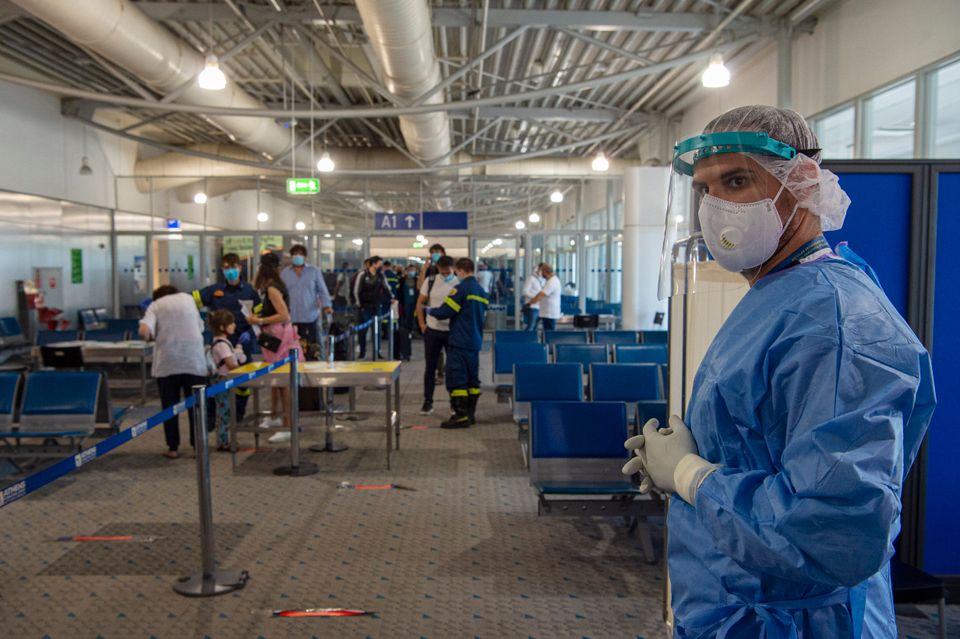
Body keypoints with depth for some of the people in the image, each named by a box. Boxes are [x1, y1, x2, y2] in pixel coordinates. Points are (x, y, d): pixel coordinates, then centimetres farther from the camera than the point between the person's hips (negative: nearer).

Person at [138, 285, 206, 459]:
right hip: (194, 359, 1)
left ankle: (173, 448, 13)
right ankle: (198, 445, 11)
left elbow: (144, 331, -8)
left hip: (167, 361, -1)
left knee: (169, 406, 9)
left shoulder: (155, 305, 8)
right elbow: (200, 327, 16)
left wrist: (152, 336, 11)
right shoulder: (188, 298, 15)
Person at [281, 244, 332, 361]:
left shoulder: (314, 271, 6)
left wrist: (326, 305, -12)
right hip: (291, 319, 1)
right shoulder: (284, 273, 10)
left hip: (310, 317, -1)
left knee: (313, 350, -3)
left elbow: (322, 291, 4)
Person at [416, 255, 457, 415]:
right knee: (430, 367, 7)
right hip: (432, 330, 1)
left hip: (453, 331, -1)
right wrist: (422, 324, 2)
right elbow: (420, 303, 7)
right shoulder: (430, 281, 0)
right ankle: (428, 402, 17)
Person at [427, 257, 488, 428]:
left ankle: (461, 416, -6)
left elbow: (445, 311, -14)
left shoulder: (461, 288, -12)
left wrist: (430, 310, 4)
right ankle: (470, 413, 17)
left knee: (456, 378, -5)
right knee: (472, 378, 12)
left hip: (459, 342, -8)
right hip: (475, 342, 8)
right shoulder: (481, 291, 13)